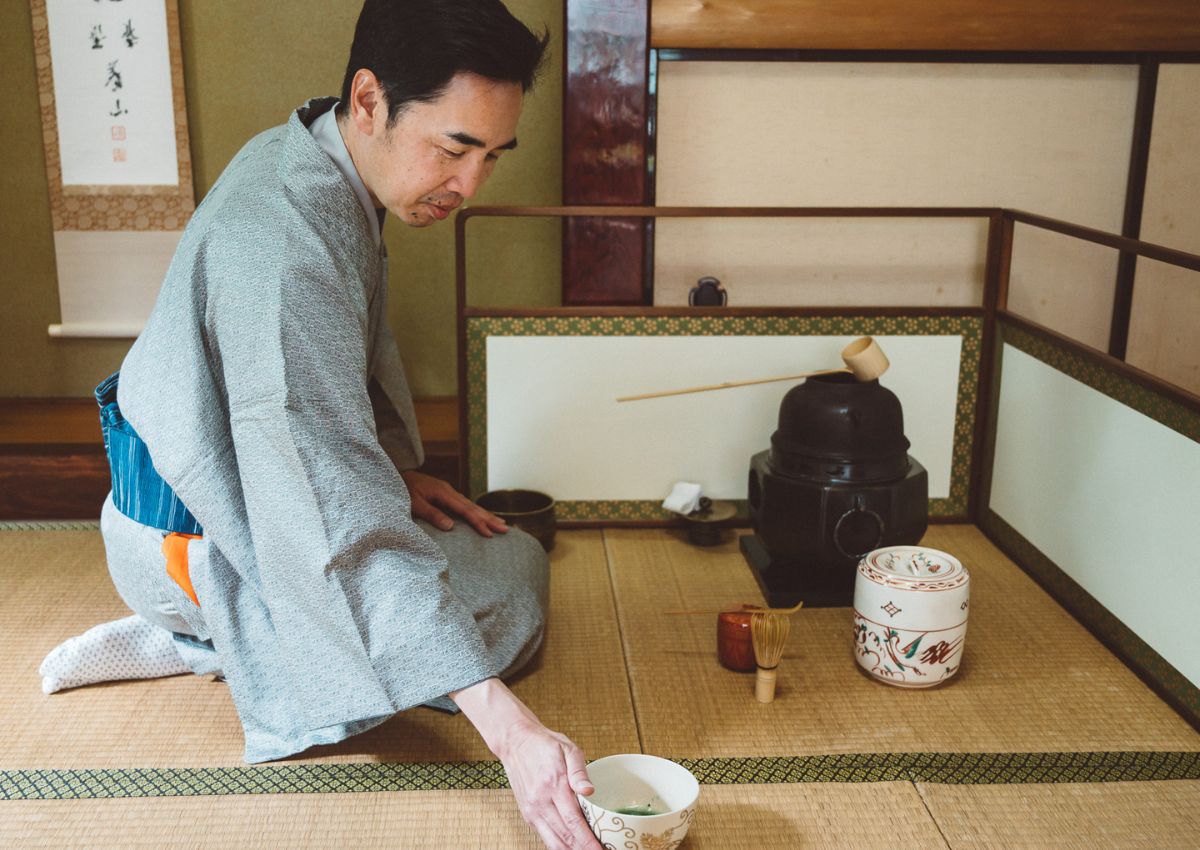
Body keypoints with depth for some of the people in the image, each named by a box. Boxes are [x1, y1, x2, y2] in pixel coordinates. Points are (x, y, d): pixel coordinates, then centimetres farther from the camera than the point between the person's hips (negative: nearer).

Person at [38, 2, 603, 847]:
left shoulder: (309, 157, -3)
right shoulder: (285, 244, -35)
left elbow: (345, 360, 14)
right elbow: (339, 523, -41)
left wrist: (397, 466, 2)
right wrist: (505, 724, -44)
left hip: (229, 484, 9)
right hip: (193, 539, -9)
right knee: (515, 578, -7)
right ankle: (209, 643, -6)